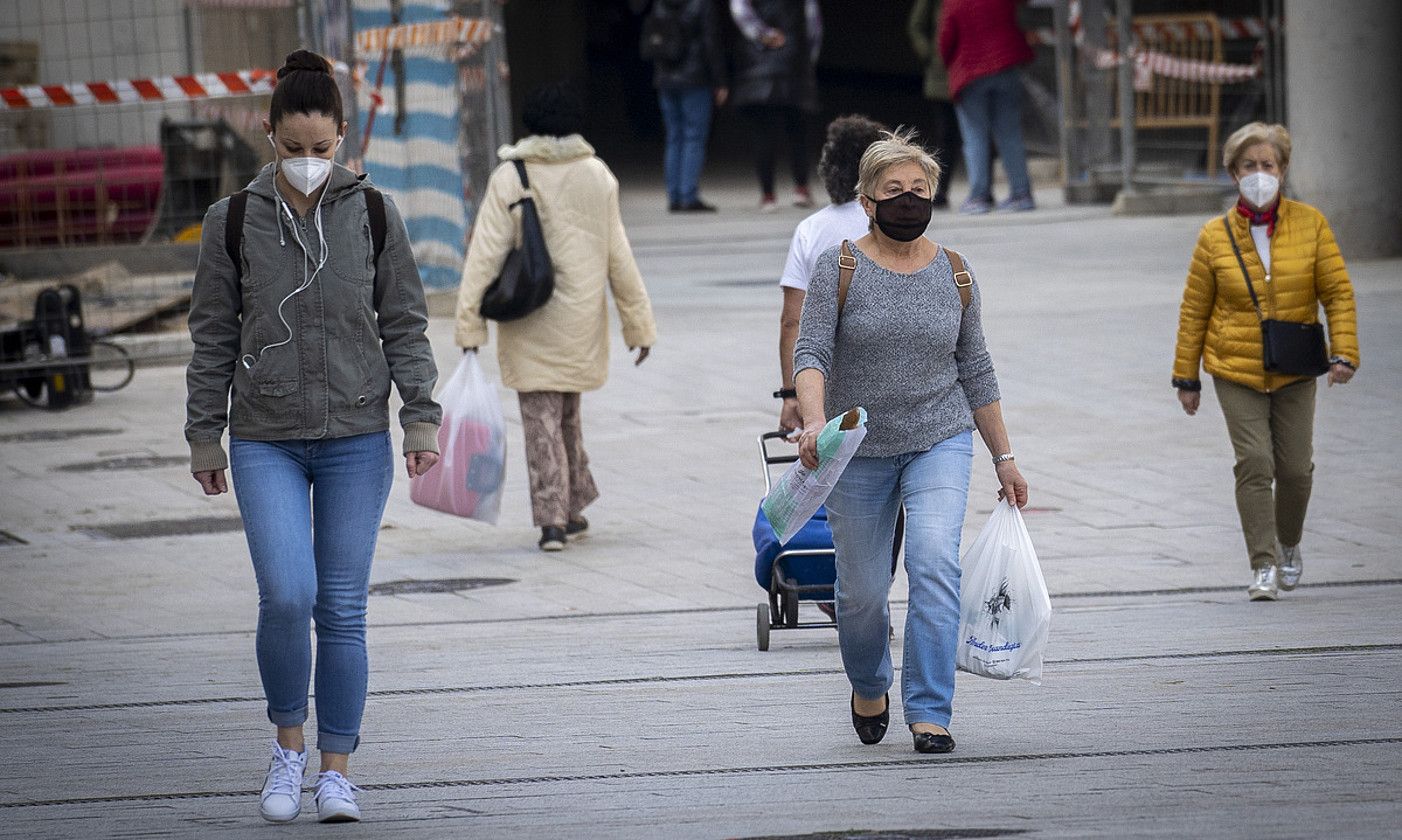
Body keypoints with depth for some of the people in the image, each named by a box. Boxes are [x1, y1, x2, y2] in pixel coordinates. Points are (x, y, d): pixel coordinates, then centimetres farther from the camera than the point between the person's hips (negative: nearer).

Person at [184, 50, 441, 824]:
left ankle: (336, 771, 11)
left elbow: (405, 325, 5)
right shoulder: (234, 223, 0)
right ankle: (288, 743, 8)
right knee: (287, 596, -14)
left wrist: (420, 418, -2)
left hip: (356, 440, 1)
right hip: (265, 442, -1)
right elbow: (213, 337, 5)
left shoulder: (373, 216, 1)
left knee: (344, 608, 2)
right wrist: (203, 438, 5)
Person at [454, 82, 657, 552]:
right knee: (567, 412, 20)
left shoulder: (510, 178, -9)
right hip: (581, 319, 3)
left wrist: (470, 323, -11)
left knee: (541, 416, 2)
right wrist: (639, 324, 10)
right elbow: (618, 256, 4)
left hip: (529, 323, -3)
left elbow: (487, 253, -13)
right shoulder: (598, 176, 0)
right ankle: (573, 511, 27)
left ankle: (552, 519, -6)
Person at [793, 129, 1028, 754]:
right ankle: (869, 687, 38)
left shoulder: (954, 274, 5)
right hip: (859, 451, -1)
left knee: (934, 564, -20)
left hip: (939, 443, 1)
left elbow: (975, 370, 11)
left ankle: (929, 713, -19)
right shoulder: (840, 267, -4)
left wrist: (1003, 456, 12)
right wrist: (814, 421, -31)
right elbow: (811, 352, -13)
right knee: (862, 591, 7)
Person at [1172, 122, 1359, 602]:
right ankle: (1263, 566, -8)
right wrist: (1186, 377, 7)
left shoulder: (1310, 225, -1)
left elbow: (1339, 292, 0)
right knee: (1254, 463, -13)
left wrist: (1343, 353, -12)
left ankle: (1288, 545, 33)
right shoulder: (1215, 237, -2)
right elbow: (1194, 310, 5)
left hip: (1294, 372, 1)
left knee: (1295, 468, 5)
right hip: (1236, 371, -1)